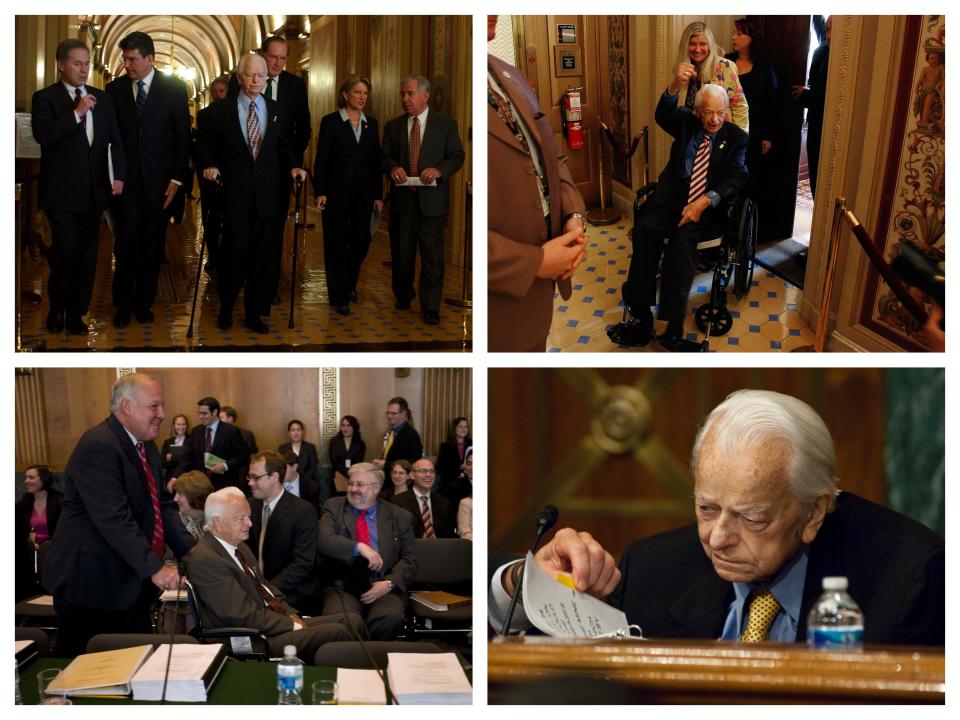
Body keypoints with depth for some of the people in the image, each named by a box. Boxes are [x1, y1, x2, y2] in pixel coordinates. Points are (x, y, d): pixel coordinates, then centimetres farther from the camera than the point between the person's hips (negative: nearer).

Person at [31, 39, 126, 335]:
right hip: (61, 191, -4)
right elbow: (42, 135, -18)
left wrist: (118, 175, 0)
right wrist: (76, 113, -22)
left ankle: (76, 313, 19)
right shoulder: (45, 97, -3)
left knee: (87, 255, 8)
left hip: (94, 190, 5)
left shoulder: (102, 99, 11)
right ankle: (56, 310, 14)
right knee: (65, 252, -7)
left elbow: (115, 140, 12)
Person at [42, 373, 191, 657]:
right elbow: (113, 518, -26)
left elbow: (162, 505, 13)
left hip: (132, 582, 9)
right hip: (91, 584, -9)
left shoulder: (146, 446, 11)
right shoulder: (98, 447, -19)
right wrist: (154, 568, -28)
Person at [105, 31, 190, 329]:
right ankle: (123, 304, 12)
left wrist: (177, 178, -4)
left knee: (152, 246, 5)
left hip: (158, 181, -1)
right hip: (124, 179, 1)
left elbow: (183, 134, 1)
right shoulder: (115, 89, 4)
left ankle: (144, 303, 16)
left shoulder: (174, 88, 0)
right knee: (125, 244, 1)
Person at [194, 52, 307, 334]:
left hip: (267, 195, 3)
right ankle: (225, 308, 19)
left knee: (263, 256, 5)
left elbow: (284, 146, 17)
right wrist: (209, 165, -8)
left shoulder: (277, 111, 10)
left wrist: (293, 166, -1)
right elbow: (204, 144, 9)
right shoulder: (221, 110, 2)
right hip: (235, 195, -2)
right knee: (234, 254, -1)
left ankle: (254, 313, 16)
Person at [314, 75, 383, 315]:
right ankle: (339, 297, 10)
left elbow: (376, 161, 9)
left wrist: (378, 195, 5)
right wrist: (320, 192, -12)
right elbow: (321, 160, -5)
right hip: (336, 192, -4)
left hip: (363, 193, 4)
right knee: (336, 244, 2)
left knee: (362, 241, 3)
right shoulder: (330, 122, -3)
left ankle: (349, 284, 29)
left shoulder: (371, 124, 9)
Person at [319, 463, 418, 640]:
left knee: (391, 617, -32)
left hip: (383, 586, 1)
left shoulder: (400, 517, 12)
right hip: (343, 585, -1)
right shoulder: (334, 507, 11)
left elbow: (409, 560, 8)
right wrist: (359, 547, -21)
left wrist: (389, 583, -11)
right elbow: (323, 541, -6)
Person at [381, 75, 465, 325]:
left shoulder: (446, 124, 4)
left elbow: (457, 156, 1)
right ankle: (403, 297, 31)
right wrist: (392, 167, -13)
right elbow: (384, 156, 11)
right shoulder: (393, 126, 11)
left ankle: (431, 308, 0)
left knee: (432, 255, -5)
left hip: (432, 199, -3)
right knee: (401, 252, 11)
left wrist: (439, 169, -19)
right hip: (402, 198, 3)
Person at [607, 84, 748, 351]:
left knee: (683, 235, -34)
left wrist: (705, 201, -21)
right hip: (674, 197, 2)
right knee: (645, 228, -28)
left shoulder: (737, 138, 6)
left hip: (708, 206, -2)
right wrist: (675, 86, -30)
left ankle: (673, 325, -33)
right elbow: (664, 115, -9)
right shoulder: (687, 123, 12)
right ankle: (638, 314, -26)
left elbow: (736, 178, -5)